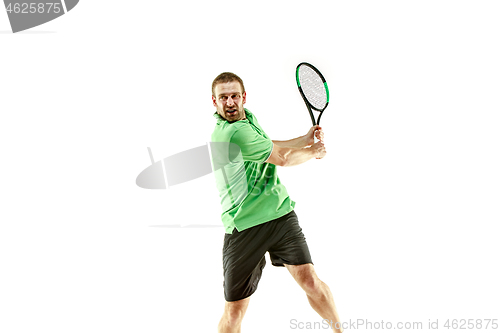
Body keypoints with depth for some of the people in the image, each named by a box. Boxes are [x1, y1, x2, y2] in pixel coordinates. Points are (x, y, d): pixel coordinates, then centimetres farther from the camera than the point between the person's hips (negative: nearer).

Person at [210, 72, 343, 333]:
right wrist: (314, 152, 11)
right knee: (234, 311, 0)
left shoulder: (247, 118, 10)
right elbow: (283, 159, -9)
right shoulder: (233, 132, -20)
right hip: (245, 227, -7)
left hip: (281, 213, 7)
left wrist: (306, 139, 23)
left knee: (309, 279, -3)